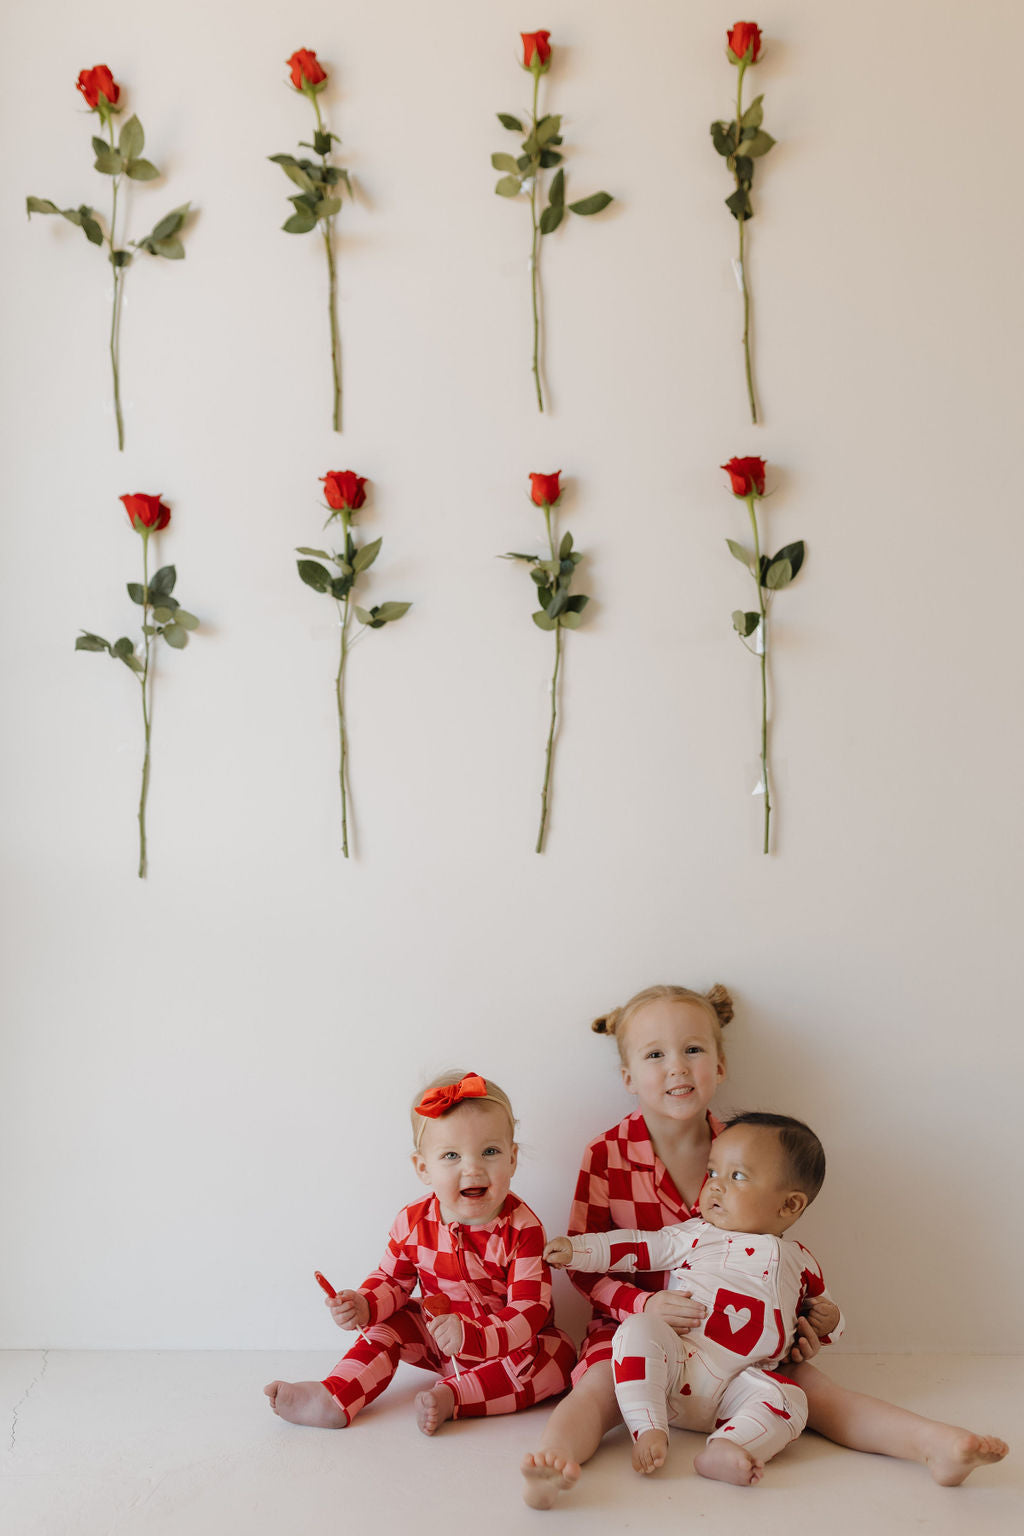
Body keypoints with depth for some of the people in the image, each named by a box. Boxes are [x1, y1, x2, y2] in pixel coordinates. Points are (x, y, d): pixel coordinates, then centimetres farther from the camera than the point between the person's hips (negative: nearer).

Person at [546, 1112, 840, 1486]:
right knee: (638, 1329, -28)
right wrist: (576, 1249, 2)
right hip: (678, 1363, 0)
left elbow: (818, 1303, 33)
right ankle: (649, 1431, -34)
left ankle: (725, 1447, -46)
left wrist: (826, 1320, 8)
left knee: (790, 1400, -27)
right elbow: (638, 1247, 12)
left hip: (740, 1384, 1)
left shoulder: (799, 1262, 18)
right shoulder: (696, 1235, 13)